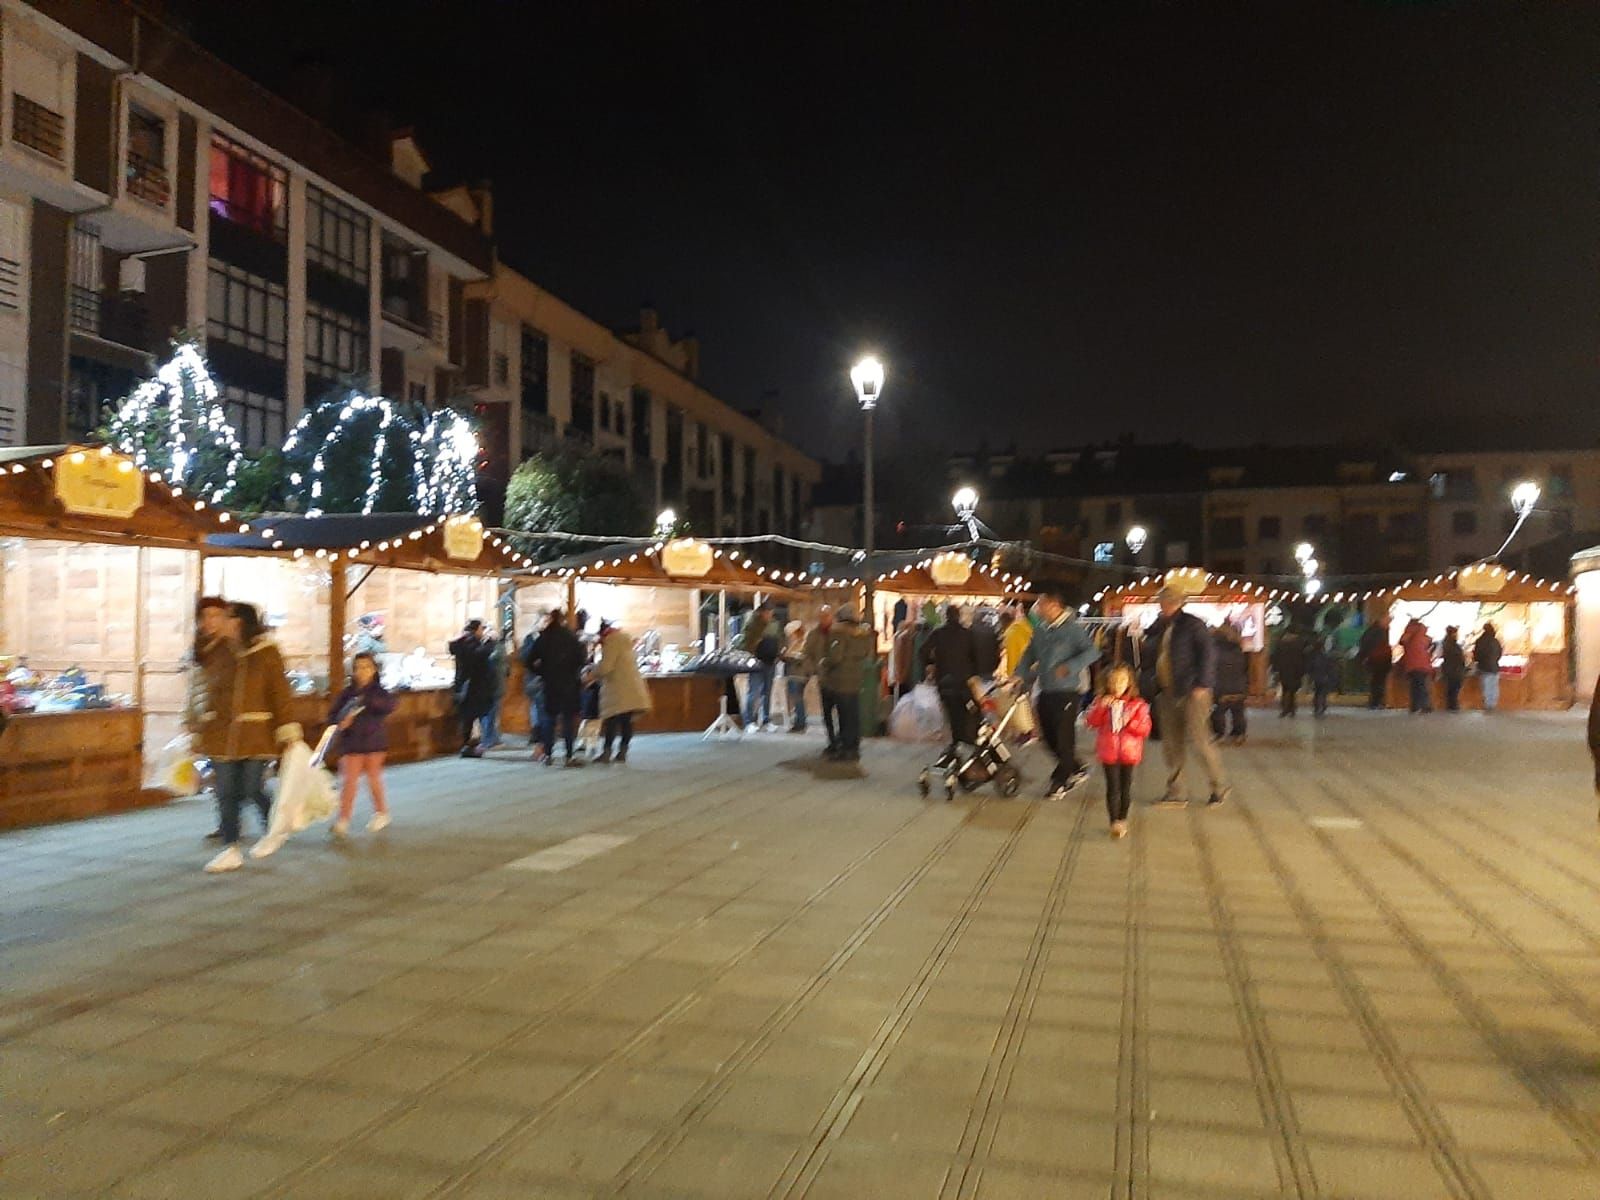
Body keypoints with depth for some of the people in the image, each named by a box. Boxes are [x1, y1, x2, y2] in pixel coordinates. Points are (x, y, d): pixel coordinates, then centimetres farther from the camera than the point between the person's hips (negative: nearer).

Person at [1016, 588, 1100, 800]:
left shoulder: (1073, 629, -11)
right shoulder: (1040, 631, 10)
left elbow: (1092, 651, -18)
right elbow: (1029, 656, 16)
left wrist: (1070, 667, -26)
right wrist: (1020, 677, 4)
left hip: (1066, 692, -7)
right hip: (1045, 692, 7)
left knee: (1064, 738, -1)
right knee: (1049, 736, 12)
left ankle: (1059, 782, 10)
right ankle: (1077, 769, 30)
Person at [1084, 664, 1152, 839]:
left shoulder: (1138, 704, -1)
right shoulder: (1101, 701, 3)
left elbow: (1145, 729, -5)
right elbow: (1090, 722, -6)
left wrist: (1129, 722, -20)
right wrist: (1101, 707, -17)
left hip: (1129, 752, 0)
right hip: (1109, 752, 0)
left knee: (1126, 787, 8)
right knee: (1113, 787, -3)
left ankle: (1123, 819, 24)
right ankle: (1114, 821, 1)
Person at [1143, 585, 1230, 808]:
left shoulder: (1192, 624, -5)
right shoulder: (1157, 627, 14)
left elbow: (1208, 653, -11)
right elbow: (1148, 655, 13)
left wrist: (1202, 684, -17)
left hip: (1192, 692, -7)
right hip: (1167, 693, 7)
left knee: (1196, 739, -7)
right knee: (1171, 744, 7)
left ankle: (1220, 786, 12)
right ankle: (1177, 792, 15)